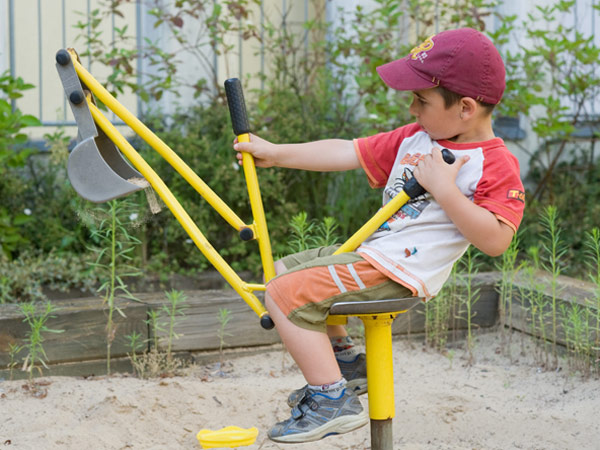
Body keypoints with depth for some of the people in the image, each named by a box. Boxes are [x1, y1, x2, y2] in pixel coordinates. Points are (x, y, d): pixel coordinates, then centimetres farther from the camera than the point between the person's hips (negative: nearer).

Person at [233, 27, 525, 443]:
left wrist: (443, 188, -25)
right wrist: (275, 153, 14)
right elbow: (348, 153, 15)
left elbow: (495, 240, -23)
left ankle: (334, 401, -12)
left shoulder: (496, 166, -13)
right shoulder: (414, 138, 12)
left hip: (397, 274, -10)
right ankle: (345, 361, 26)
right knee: (282, 271, 21)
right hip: (368, 253, 10)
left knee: (286, 293, -18)